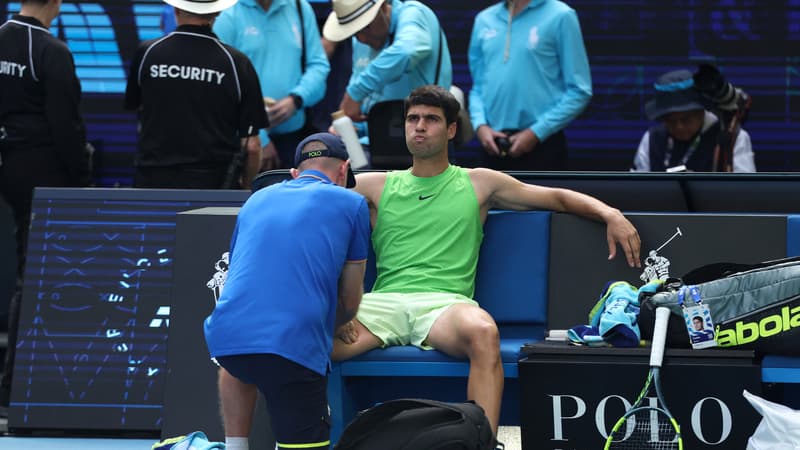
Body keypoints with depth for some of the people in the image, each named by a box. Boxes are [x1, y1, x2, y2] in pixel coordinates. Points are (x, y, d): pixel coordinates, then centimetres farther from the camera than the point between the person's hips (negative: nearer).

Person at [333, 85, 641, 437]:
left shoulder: (479, 184, 22)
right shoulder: (376, 186, 23)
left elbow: (557, 197, 21)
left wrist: (610, 214, 5)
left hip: (445, 302, -1)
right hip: (384, 300, 1)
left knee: (482, 331, -40)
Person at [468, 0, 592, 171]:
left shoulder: (559, 17, -5)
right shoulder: (484, 20, 11)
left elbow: (579, 90, -7)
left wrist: (536, 132, -13)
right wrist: (480, 124, -3)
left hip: (541, 148, -5)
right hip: (495, 150, 5)